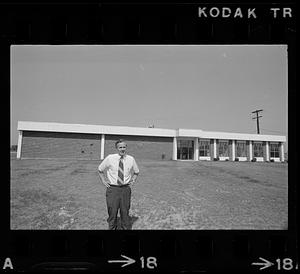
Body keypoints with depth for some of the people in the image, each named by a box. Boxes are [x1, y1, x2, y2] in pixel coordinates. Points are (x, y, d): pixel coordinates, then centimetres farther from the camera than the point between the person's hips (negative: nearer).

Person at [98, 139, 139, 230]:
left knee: (125, 211, 9)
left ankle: (126, 228, 25)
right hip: (112, 189, -1)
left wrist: (132, 181, 7)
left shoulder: (131, 159, 0)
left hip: (126, 189, 1)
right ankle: (112, 227, 24)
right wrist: (103, 181, 4)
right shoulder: (110, 158, -5)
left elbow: (136, 172, 18)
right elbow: (100, 169, 11)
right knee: (112, 212, 5)